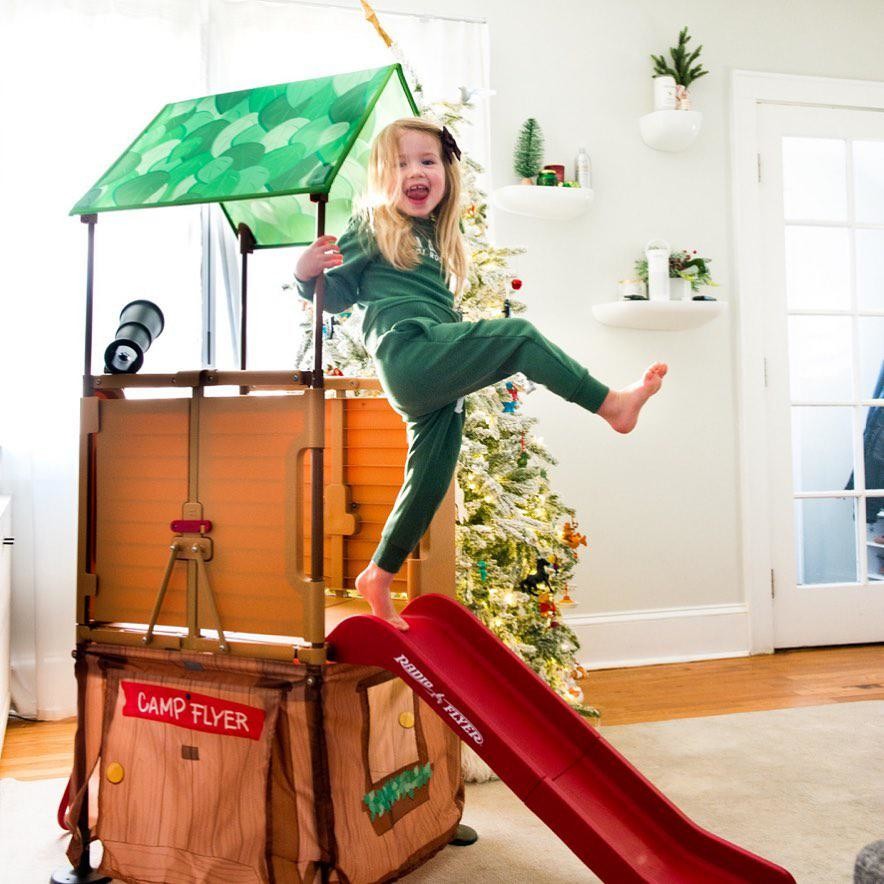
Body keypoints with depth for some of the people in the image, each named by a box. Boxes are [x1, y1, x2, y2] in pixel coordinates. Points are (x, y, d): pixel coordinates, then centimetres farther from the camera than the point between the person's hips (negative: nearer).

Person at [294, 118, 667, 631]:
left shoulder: (439, 238, 23)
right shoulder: (370, 229, 5)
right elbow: (335, 296, 1)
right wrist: (307, 273, -17)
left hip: (436, 384, 8)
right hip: (409, 353, -8)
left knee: (429, 482, 10)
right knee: (519, 335, -19)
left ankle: (379, 576, 22)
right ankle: (612, 405, -12)